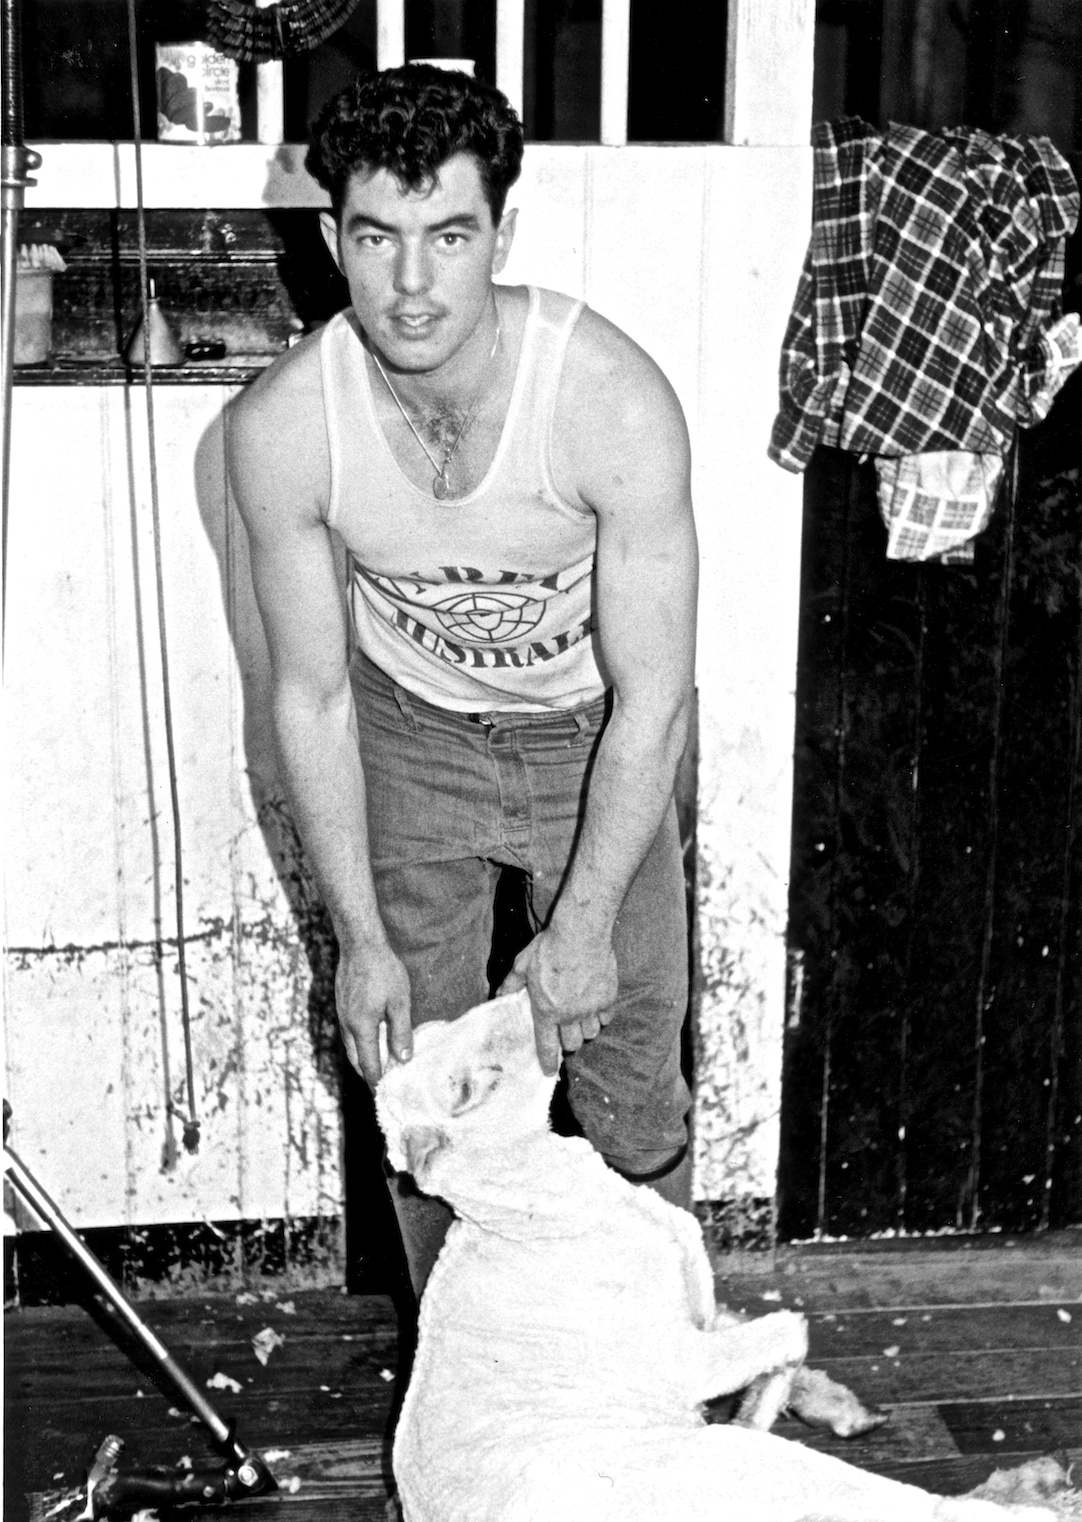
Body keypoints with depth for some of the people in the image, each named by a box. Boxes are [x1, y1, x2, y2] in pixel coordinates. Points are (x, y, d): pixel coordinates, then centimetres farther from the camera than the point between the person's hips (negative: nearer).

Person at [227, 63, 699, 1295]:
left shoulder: (616, 405, -32)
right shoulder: (282, 426, -25)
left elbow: (652, 700, -23)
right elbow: (311, 696, -13)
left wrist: (584, 925, -21)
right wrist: (360, 940, -11)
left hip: (595, 733, -1)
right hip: (409, 734, 2)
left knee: (631, 1078, 5)